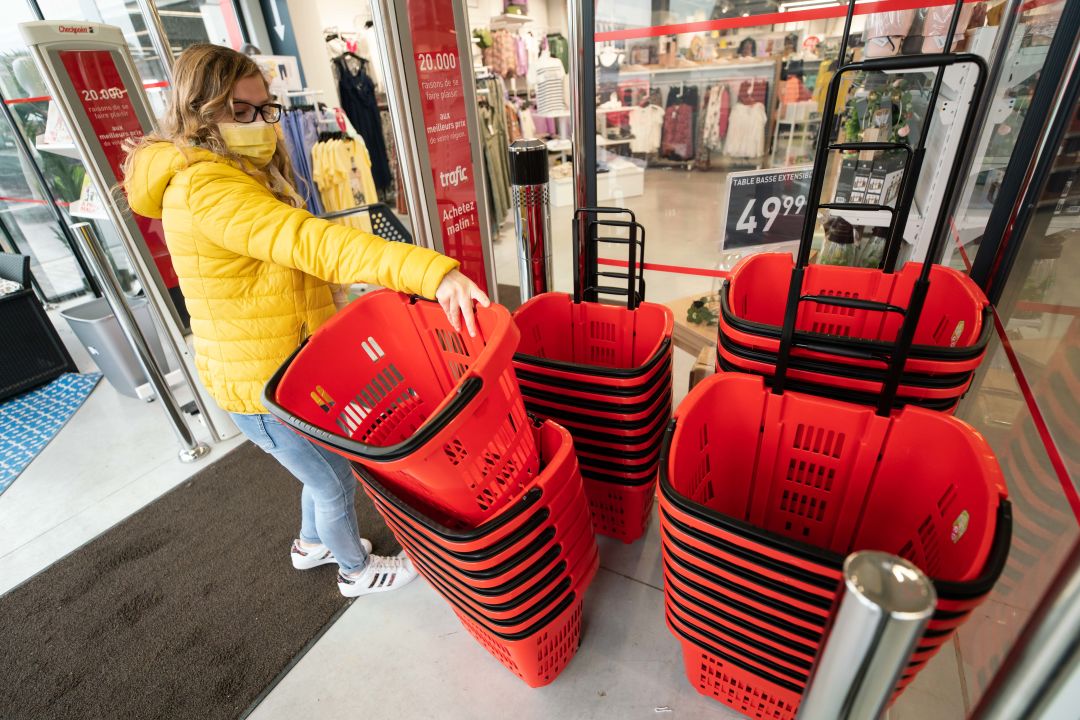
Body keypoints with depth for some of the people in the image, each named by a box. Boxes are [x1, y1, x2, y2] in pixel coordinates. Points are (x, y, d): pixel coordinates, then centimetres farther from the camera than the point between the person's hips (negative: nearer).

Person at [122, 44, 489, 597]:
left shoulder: (237, 174, 11)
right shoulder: (207, 187, -25)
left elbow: (292, 251, 16)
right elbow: (313, 242, -42)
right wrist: (433, 272, -52)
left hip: (281, 367, 10)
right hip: (268, 384, -10)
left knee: (325, 467, 27)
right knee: (336, 481, 11)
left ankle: (313, 543, 53)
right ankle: (357, 571, 38)